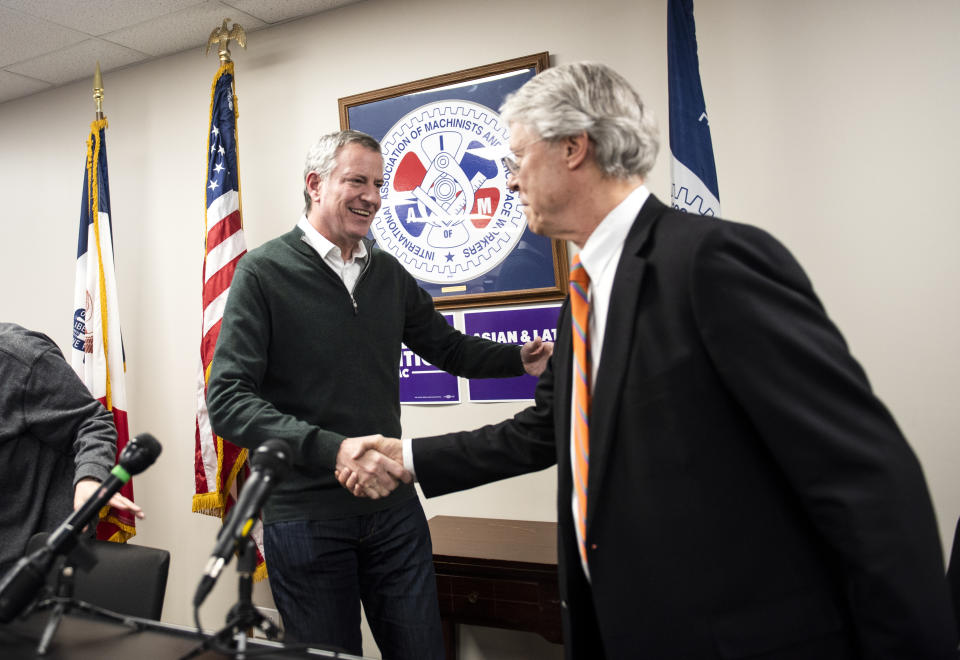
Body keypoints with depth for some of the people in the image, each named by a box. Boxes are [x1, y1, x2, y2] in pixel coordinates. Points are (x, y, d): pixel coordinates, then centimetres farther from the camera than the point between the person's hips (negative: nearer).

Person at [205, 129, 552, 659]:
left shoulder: (388, 273, 8)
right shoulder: (264, 271, -8)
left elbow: (448, 347, 18)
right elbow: (228, 401, -16)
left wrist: (521, 358, -2)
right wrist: (332, 449, -30)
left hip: (392, 506, 5)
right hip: (305, 516, -4)